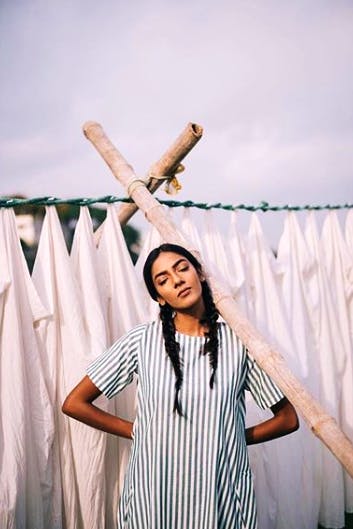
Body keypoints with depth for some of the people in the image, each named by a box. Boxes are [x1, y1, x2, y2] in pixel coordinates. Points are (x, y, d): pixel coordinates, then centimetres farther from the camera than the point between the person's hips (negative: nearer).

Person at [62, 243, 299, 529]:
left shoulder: (239, 342, -5)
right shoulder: (142, 341, -7)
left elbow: (288, 418, 3)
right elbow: (74, 404, -2)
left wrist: (230, 438, -1)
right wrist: (136, 431, -1)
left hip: (223, 495, 0)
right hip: (153, 495, 0)